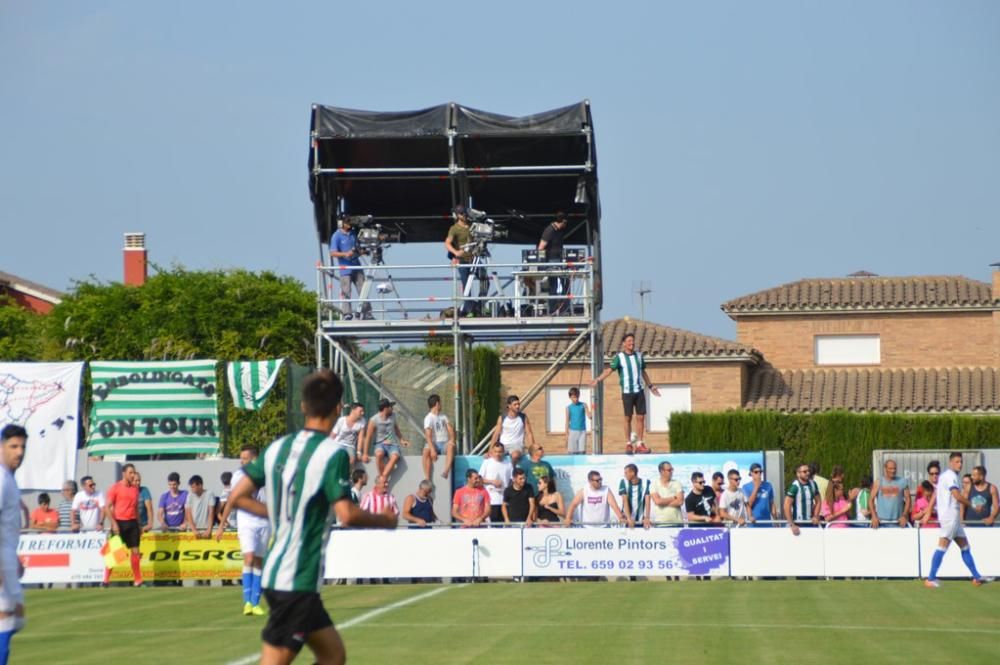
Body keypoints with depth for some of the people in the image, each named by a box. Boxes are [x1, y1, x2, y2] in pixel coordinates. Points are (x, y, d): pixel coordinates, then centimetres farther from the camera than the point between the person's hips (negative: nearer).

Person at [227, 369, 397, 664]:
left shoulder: (278, 447, 8)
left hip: (275, 572, 8)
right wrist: (385, 520, -4)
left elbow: (238, 496, 9)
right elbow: (347, 515, -22)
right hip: (297, 581, -8)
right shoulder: (332, 454, -14)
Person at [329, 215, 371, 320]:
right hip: (345, 268, -5)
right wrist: (345, 254, -22)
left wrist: (360, 251, 3)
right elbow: (333, 253, -9)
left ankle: (367, 313, 5)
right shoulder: (336, 236, -3)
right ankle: (347, 314, -4)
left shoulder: (354, 233, 14)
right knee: (346, 292, -7)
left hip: (357, 266, 5)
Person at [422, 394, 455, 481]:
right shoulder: (428, 418, -5)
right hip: (434, 444, -3)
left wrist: (452, 439, -15)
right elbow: (428, 435, -16)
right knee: (426, 451, -37)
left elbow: (450, 428, 8)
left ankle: (446, 472, -47)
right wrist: (432, 449, -30)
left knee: (451, 446, -34)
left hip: (445, 443, 3)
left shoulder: (443, 416, 16)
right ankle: (427, 478, -37)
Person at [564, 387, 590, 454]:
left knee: (582, 451, -4)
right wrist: (567, 434, 0)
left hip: (582, 431, 0)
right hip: (572, 431, 0)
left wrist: (591, 416, -29)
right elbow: (567, 422, 4)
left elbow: (589, 416, -5)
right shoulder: (569, 407, 1)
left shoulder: (583, 405, 2)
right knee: (572, 453, -2)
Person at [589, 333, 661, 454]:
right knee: (628, 418, 1)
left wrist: (651, 386, 26)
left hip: (639, 390, 4)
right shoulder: (620, 357, -5)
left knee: (641, 417, 1)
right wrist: (597, 379, -26)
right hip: (627, 392, -4)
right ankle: (628, 444, 9)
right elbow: (609, 370, -12)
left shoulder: (639, 356, 9)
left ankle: (639, 444, 6)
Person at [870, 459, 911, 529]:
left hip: (897, 521, 0)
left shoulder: (902, 482, 5)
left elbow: (908, 499, 5)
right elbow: (872, 500, 3)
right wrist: (874, 516, -8)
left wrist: (904, 515, -7)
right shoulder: (878, 482, 5)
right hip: (881, 520, 0)